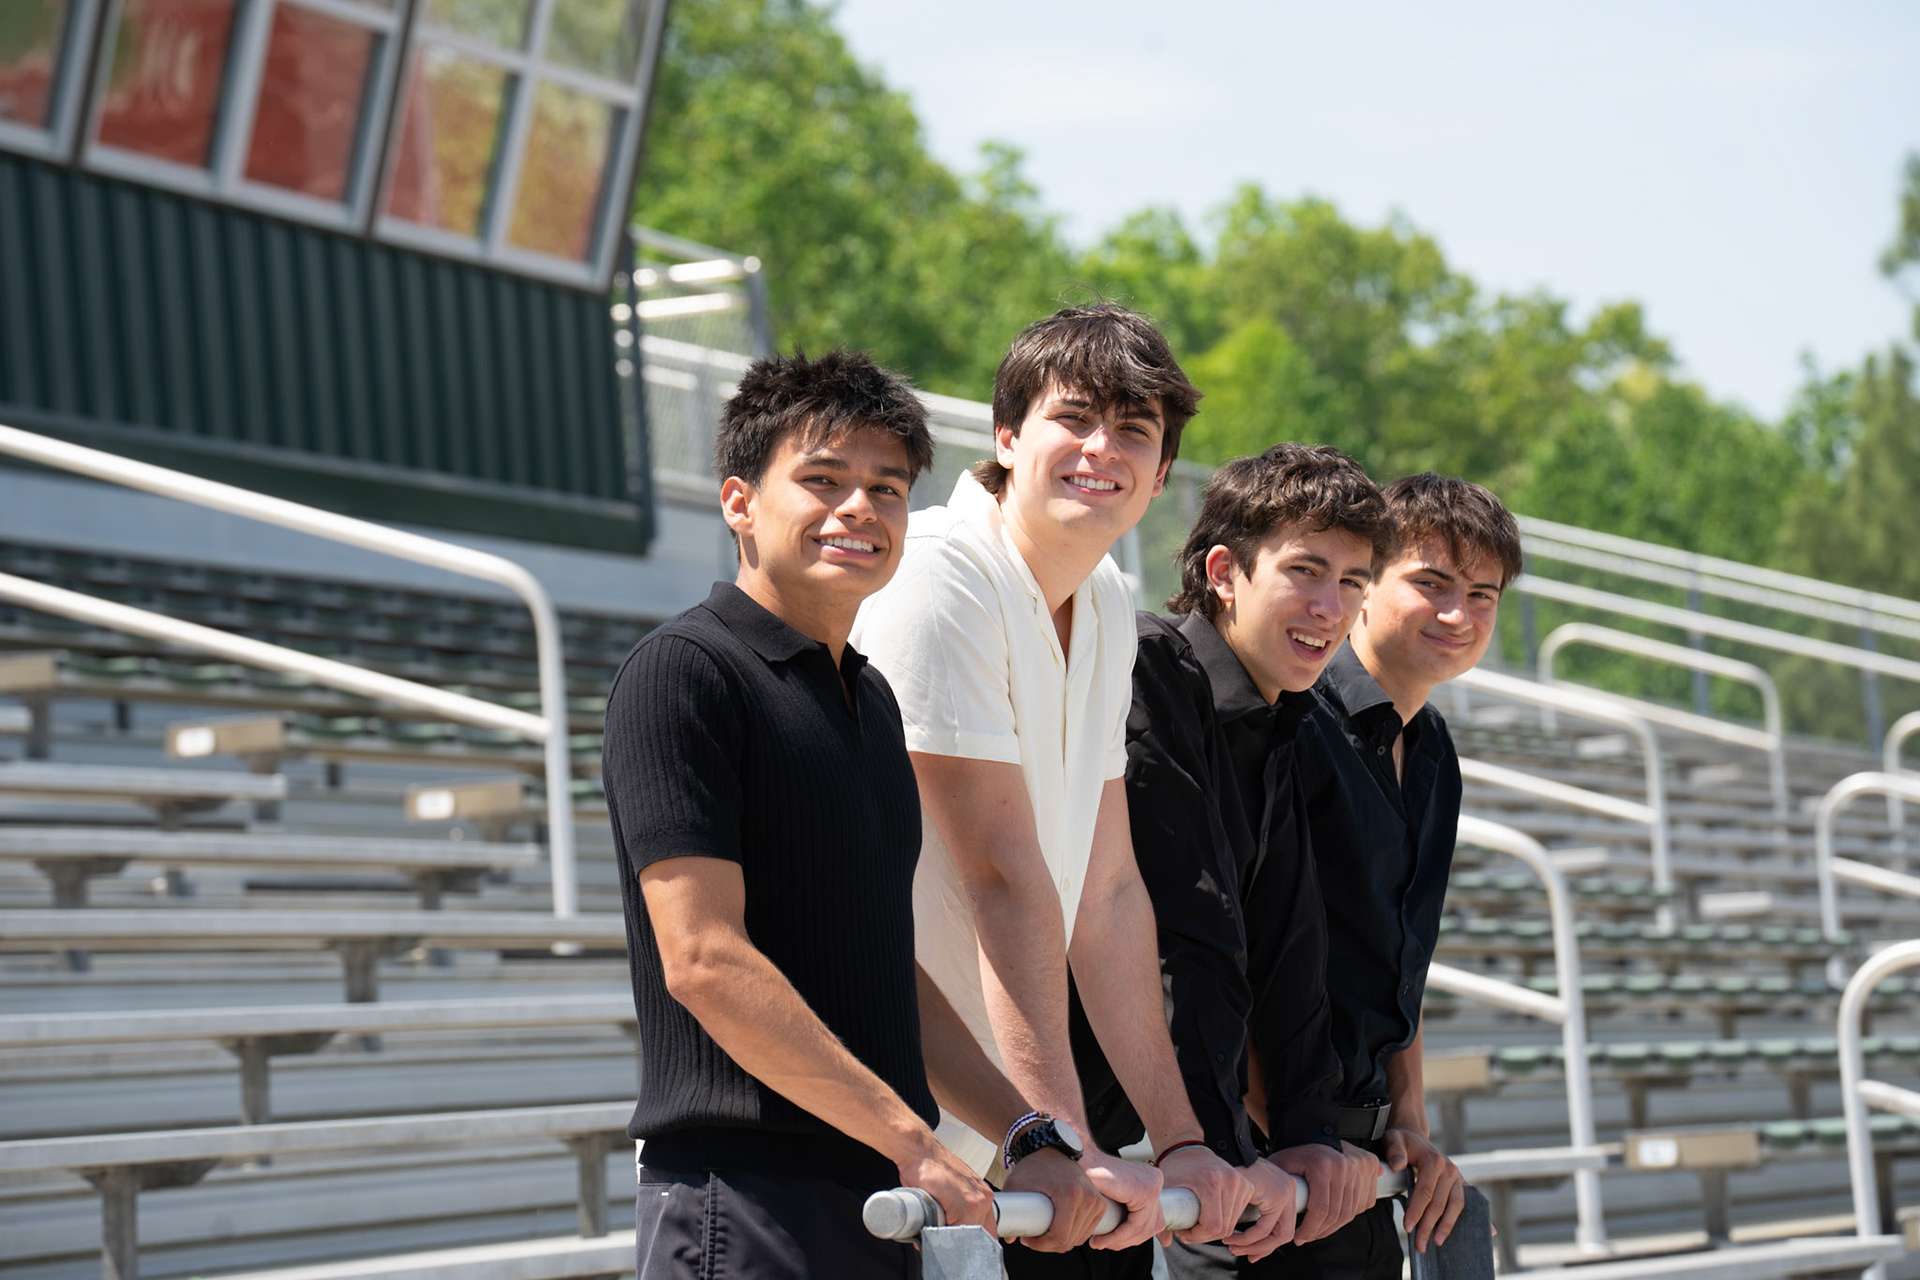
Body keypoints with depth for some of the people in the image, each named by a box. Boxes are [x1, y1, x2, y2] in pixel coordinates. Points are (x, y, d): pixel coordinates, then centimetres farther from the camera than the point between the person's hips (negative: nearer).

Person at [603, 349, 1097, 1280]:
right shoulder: (682, 672, -8)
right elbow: (705, 960, -16)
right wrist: (914, 1141, -16)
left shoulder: (871, 699, 18)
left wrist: (1032, 1140, 14)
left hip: (874, 1203, 8)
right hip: (740, 1198, -8)